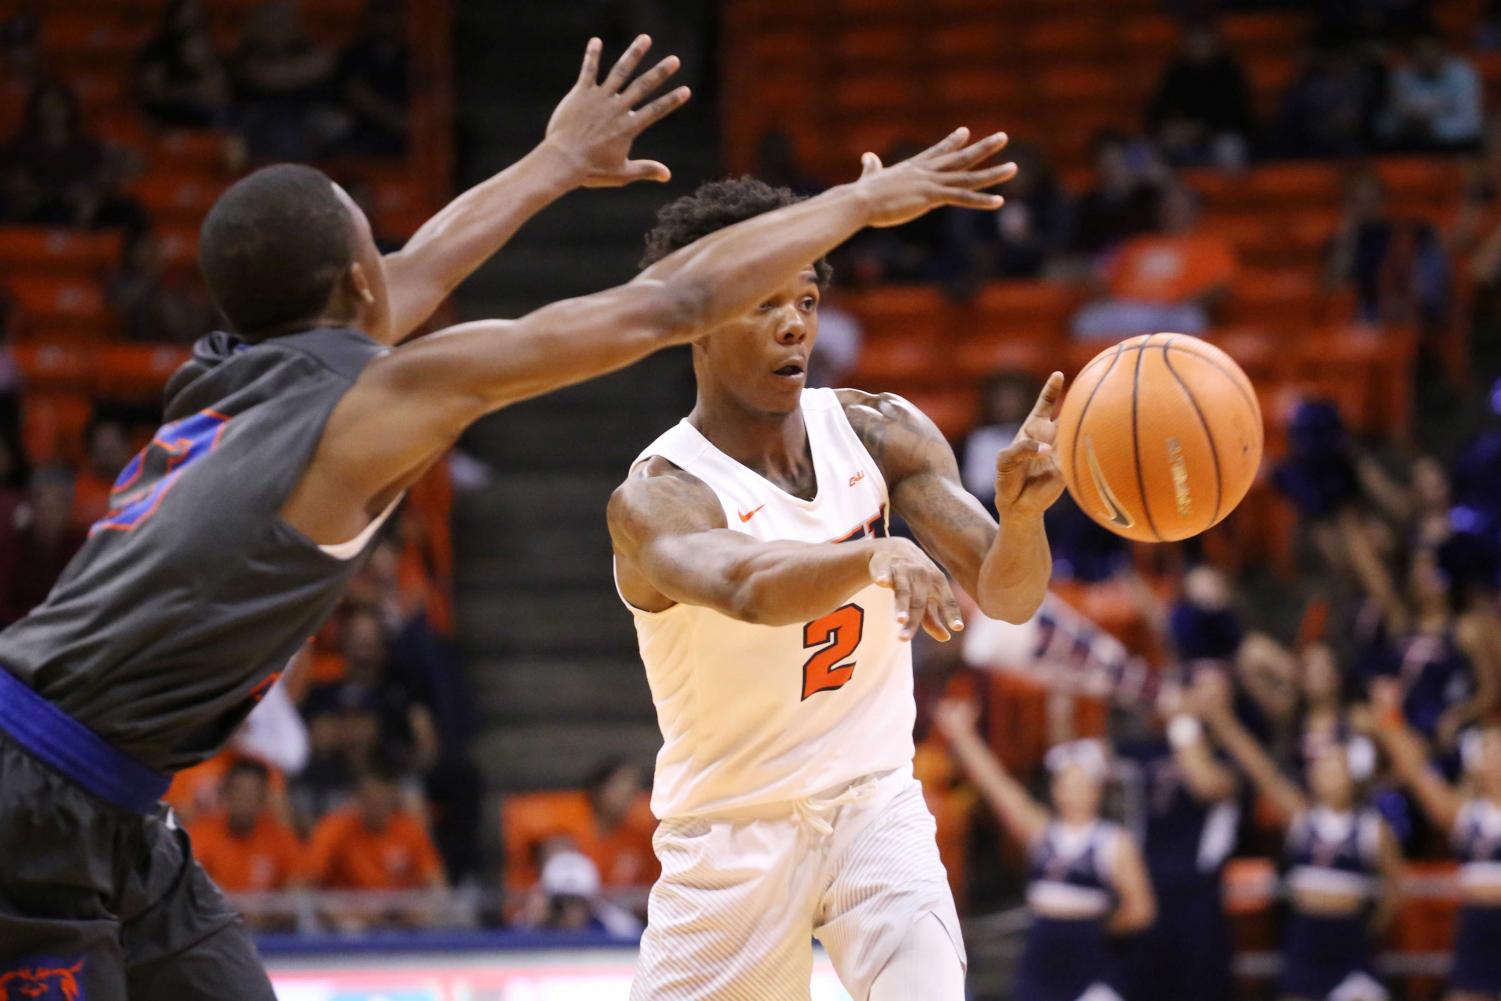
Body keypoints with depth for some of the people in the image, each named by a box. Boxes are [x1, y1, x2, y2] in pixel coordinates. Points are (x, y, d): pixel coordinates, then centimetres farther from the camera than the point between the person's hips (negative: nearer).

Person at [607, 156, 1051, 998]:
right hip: (734, 830, -2)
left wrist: (1022, 509, -35)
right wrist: (877, 555, -62)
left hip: (874, 804, 2)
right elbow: (746, 589, -42)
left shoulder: (878, 432, -4)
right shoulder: (658, 498, -19)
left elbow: (1008, 596, -12)